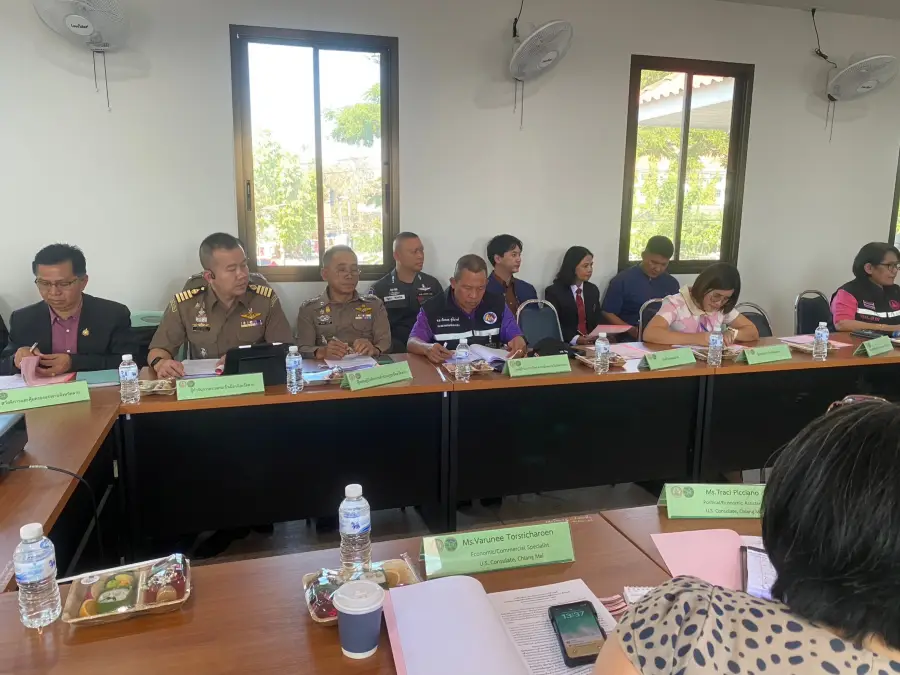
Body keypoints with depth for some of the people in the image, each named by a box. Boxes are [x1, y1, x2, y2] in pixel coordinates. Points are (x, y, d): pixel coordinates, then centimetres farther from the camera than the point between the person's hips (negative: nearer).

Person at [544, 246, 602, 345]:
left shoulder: (593, 290, 14)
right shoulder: (553, 291, -4)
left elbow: (597, 321, 15)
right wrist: (575, 339, -23)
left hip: (591, 343, 4)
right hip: (566, 344, -4)